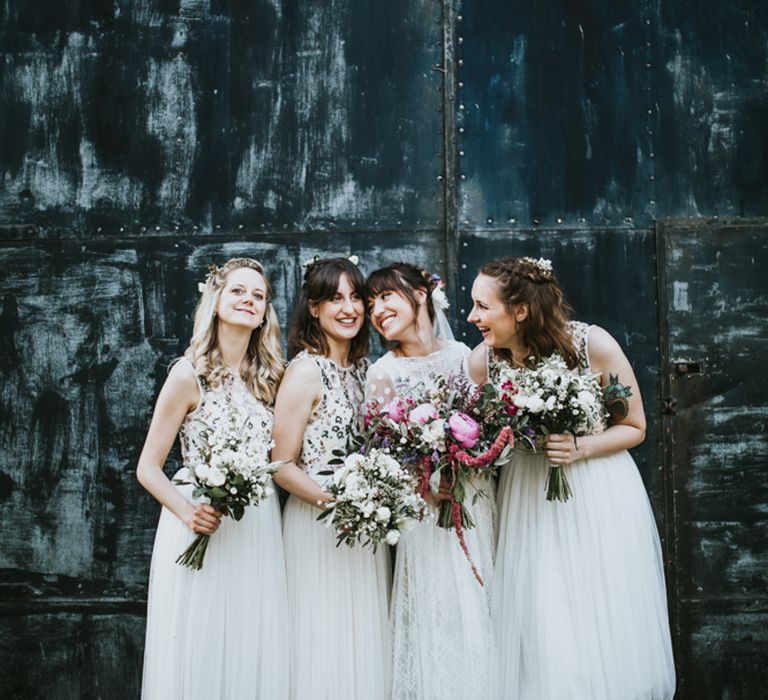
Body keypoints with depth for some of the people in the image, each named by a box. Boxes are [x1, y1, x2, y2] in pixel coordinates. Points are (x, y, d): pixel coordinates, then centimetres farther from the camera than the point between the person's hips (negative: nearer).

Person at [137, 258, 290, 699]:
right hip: (204, 524, -4)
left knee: (256, 654, 9)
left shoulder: (270, 376, 7)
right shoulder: (190, 374, -7)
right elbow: (148, 469, -6)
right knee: (202, 651, 3)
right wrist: (187, 513, -22)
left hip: (259, 530, 5)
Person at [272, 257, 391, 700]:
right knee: (329, 639, 1)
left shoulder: (364, 368, 9)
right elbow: (283, 466, -13)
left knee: (367, 638, 12)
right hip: (320, 526, -6)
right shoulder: (306, 371, -11)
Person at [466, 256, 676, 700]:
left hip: (599, 498, -2)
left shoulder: (593, 345, -17)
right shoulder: (483, 360, -9)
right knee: (541, 631, 3)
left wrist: (581, 449, -21)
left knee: (603, 627, 6)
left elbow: (635, 428, -5)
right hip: (530, 502, 2)